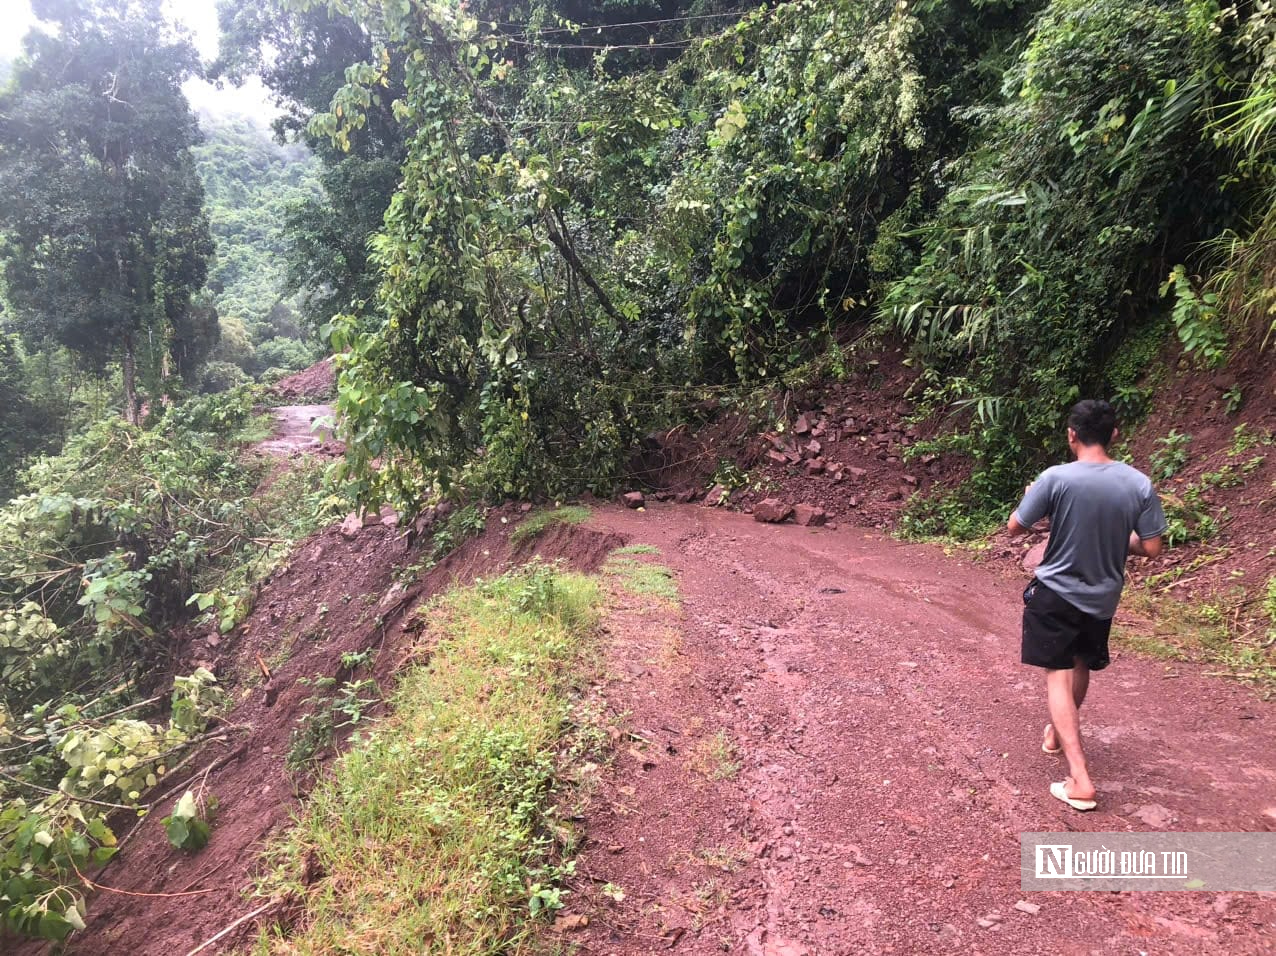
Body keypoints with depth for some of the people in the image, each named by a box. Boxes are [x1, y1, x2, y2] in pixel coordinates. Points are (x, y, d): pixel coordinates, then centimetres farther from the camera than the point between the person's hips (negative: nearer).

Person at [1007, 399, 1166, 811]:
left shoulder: (1056, 478, -18)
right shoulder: (1139, 484, -9)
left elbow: (1014, 527, -9)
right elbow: (1151, 548, -5)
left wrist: (1030, 497, 11)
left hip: (1055, 592, -4)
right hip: (1102, 598, 4)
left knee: (1058, 676, 1)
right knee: (1081, 666, 25)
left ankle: (1079, 779, -8)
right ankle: (1057, 732, 48)